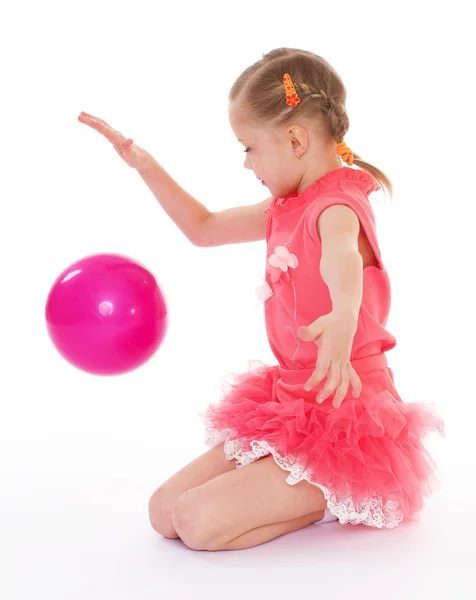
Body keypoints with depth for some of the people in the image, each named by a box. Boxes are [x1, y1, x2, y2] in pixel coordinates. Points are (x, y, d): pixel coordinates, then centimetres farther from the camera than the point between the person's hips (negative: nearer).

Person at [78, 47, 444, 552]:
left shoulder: (337, 207, -18)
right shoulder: (287, 209, 12)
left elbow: (341, 258, -44)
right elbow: (204, 229, 25)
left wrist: (344, 317, -68)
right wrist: (145, 166, 16)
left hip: (343, 420, -9)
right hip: (289, 409, 9)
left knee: (200, 523, -21)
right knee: (164, 512, 3)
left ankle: (334, 499, -1)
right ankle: (319, 489, 10)